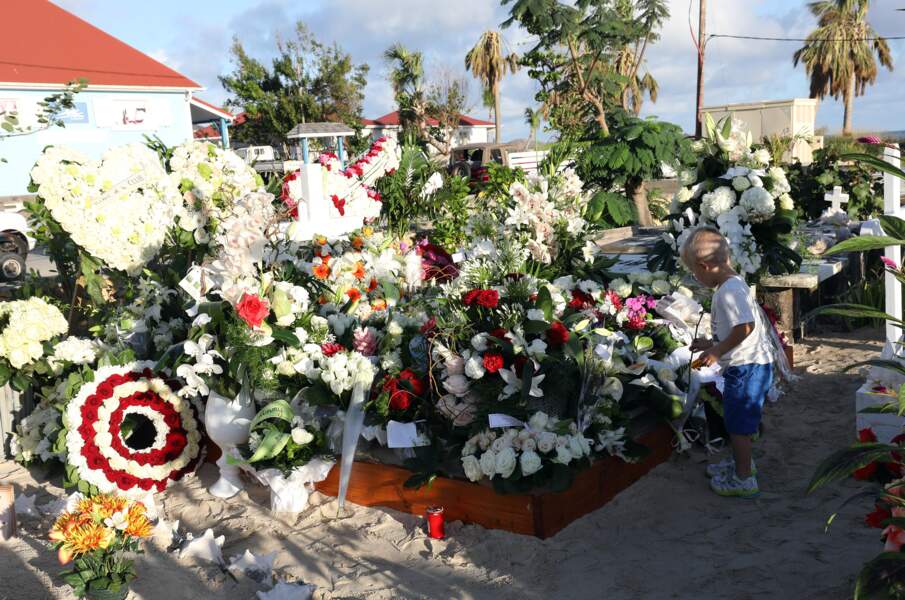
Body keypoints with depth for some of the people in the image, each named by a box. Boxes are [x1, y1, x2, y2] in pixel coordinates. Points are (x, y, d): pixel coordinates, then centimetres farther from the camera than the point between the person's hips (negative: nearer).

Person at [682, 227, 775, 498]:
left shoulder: (728, 290, -21)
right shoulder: (735, 284, 11)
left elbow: (745, 327, -30)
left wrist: (717, 351, -20)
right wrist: (712, 344, 18)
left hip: (746, 367, -10)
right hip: (750, 364, 10)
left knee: (738, 423, 2)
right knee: (737, 420, 24)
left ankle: (743, 479, 13)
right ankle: (742, 462, 41)